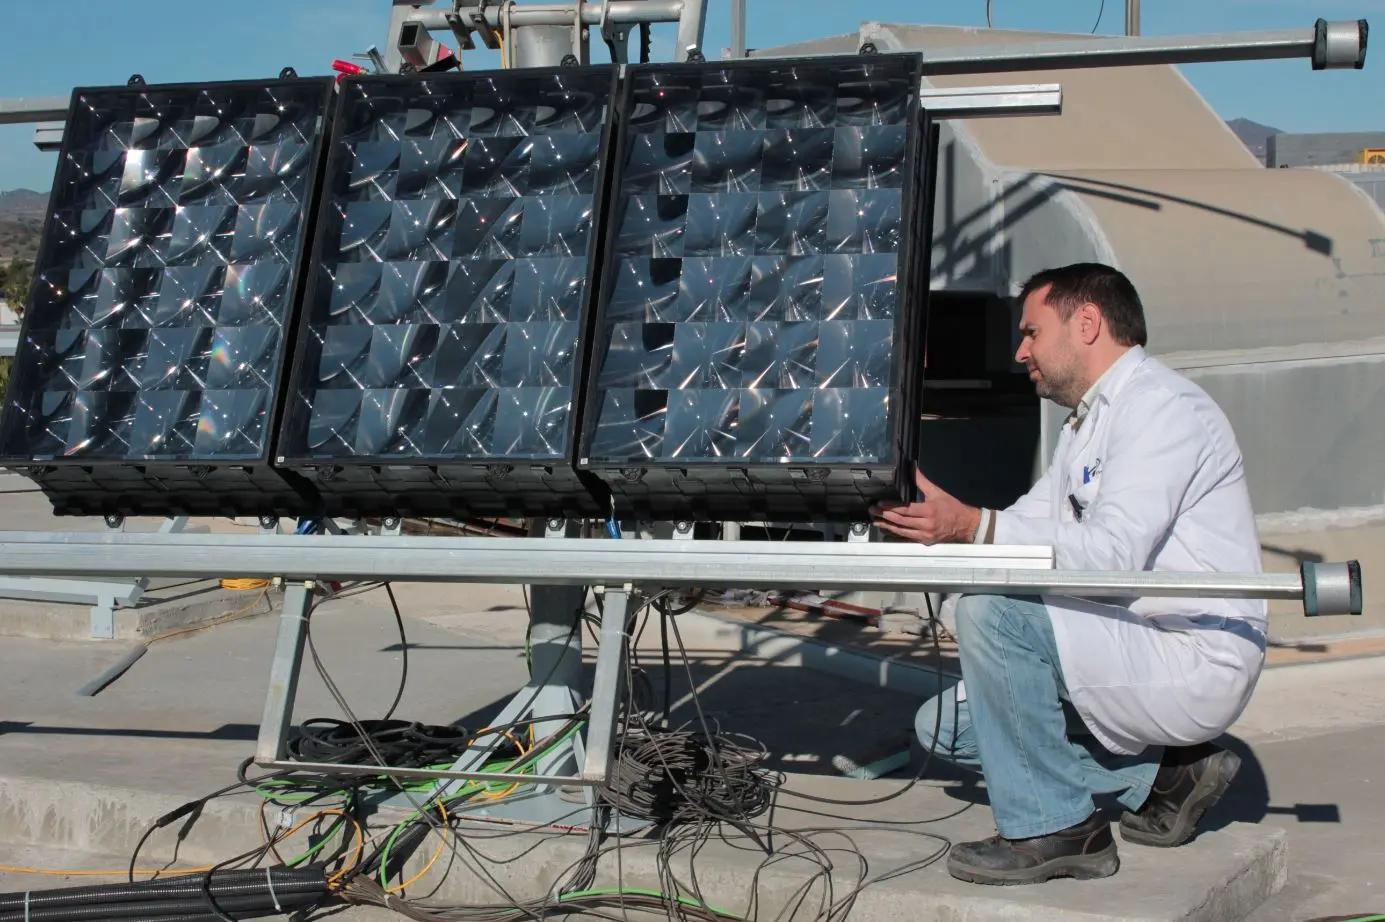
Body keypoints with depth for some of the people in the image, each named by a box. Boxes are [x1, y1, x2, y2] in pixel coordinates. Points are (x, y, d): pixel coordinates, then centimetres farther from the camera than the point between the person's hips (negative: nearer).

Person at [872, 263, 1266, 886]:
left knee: (991, 605, -28)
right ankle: (1161, 774, 9)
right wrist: (931, 526, 1)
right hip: (1134, 652, 10)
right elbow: (1032, 526, 13)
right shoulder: (1088, 424, 19)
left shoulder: (1162, 408, -14)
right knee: (943, 726, 6)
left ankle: (1051, 829, -14)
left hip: (1195, 666, -10)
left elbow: (1113, 555, -27)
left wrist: (973, 526, -32)